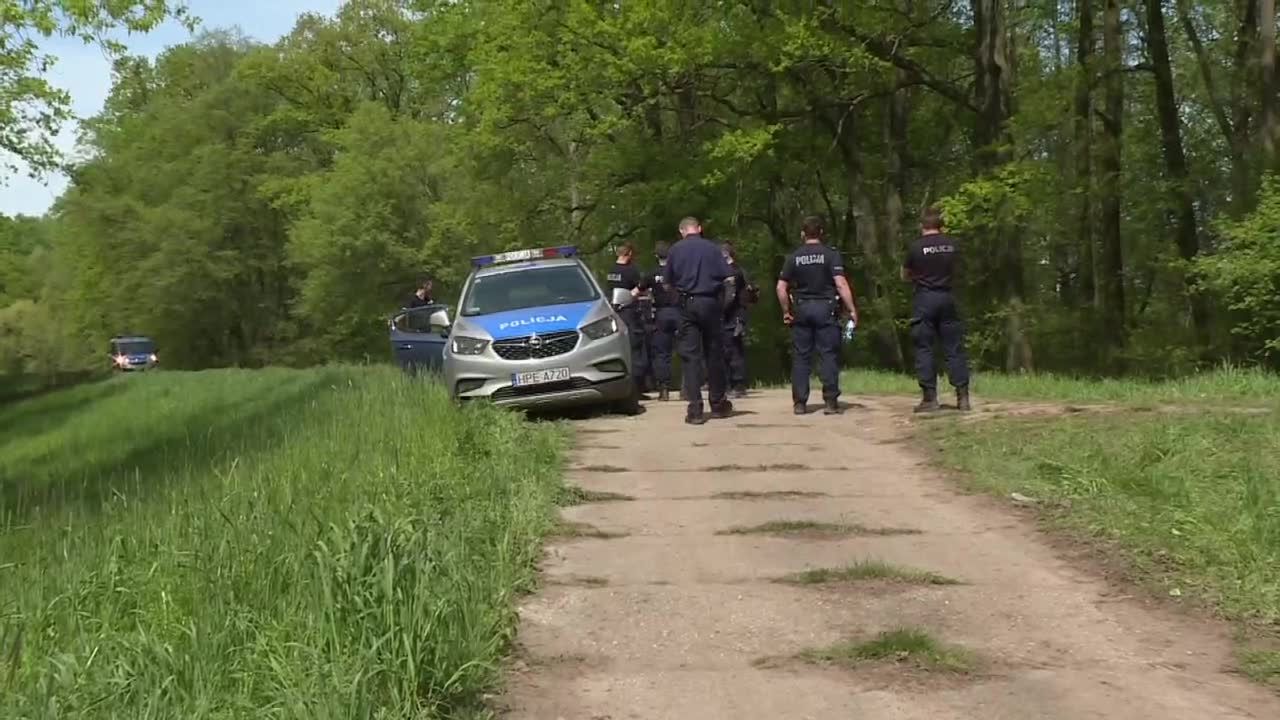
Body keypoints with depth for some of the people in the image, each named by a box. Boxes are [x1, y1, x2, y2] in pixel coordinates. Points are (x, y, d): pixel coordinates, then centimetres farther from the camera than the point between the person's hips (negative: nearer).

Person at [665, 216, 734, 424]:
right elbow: (728, 279, -3)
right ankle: (718, 404, 22)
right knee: (714, 353, 11)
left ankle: (695, 409, -7)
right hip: (711, 303, 1)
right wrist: (725, 302, 10)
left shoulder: (675, 250, 2)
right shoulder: (712, 248, 1)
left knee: (690, 355, 0)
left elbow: (668, 283, 6)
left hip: (687, 305, 0)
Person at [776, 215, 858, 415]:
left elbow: (781, 288, 2)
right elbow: (841, 284, -12)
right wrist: (851, 310, -8)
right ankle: (831, 401, -4)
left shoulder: (794, 257, 5)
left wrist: (786, 311, 10)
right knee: (828, 355, 0)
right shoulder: (831, 255, -3)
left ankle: (800, 402, 4)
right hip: (825, 308, -2)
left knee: (801, 356, 5)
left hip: (802, 309, 2)